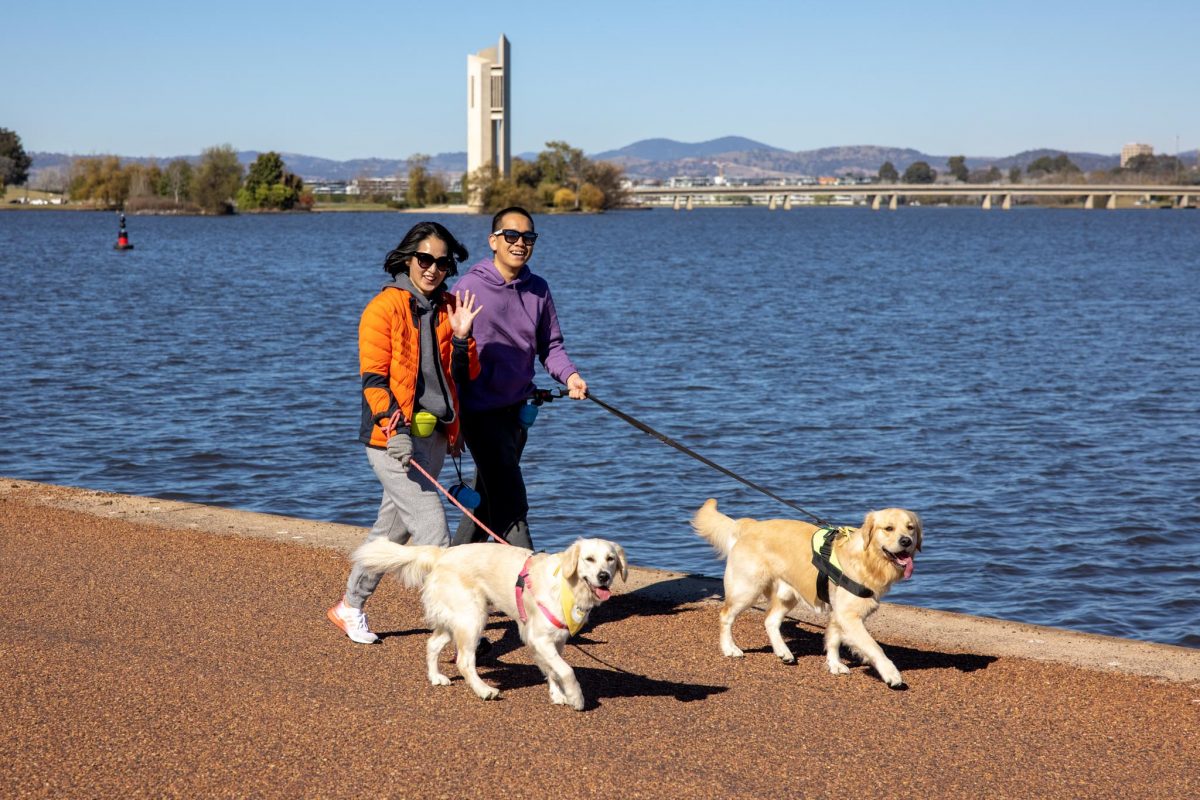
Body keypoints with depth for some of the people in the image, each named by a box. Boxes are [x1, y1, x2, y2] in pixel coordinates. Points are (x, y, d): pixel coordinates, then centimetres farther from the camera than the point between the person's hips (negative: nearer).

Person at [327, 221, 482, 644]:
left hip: (434, 437, 7)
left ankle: (349, 607, 33)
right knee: (434, 531, -13)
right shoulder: (384, 307, -7)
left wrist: (461, 336, -5)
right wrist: (396, 428, -23)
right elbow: (373, 377, -12)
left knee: (392, 529, 16)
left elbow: (464, 376, 12)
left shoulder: (447, 308, 11)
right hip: (394, 437, -7)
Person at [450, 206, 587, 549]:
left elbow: (550, 345, 9)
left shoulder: (538, 289, 5)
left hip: (518, 408, 6)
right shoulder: (469, 287, -10)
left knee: (489, 497, 17)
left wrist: (569, 375, -10)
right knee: (511, 502, -11)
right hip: (481, 408, -6)